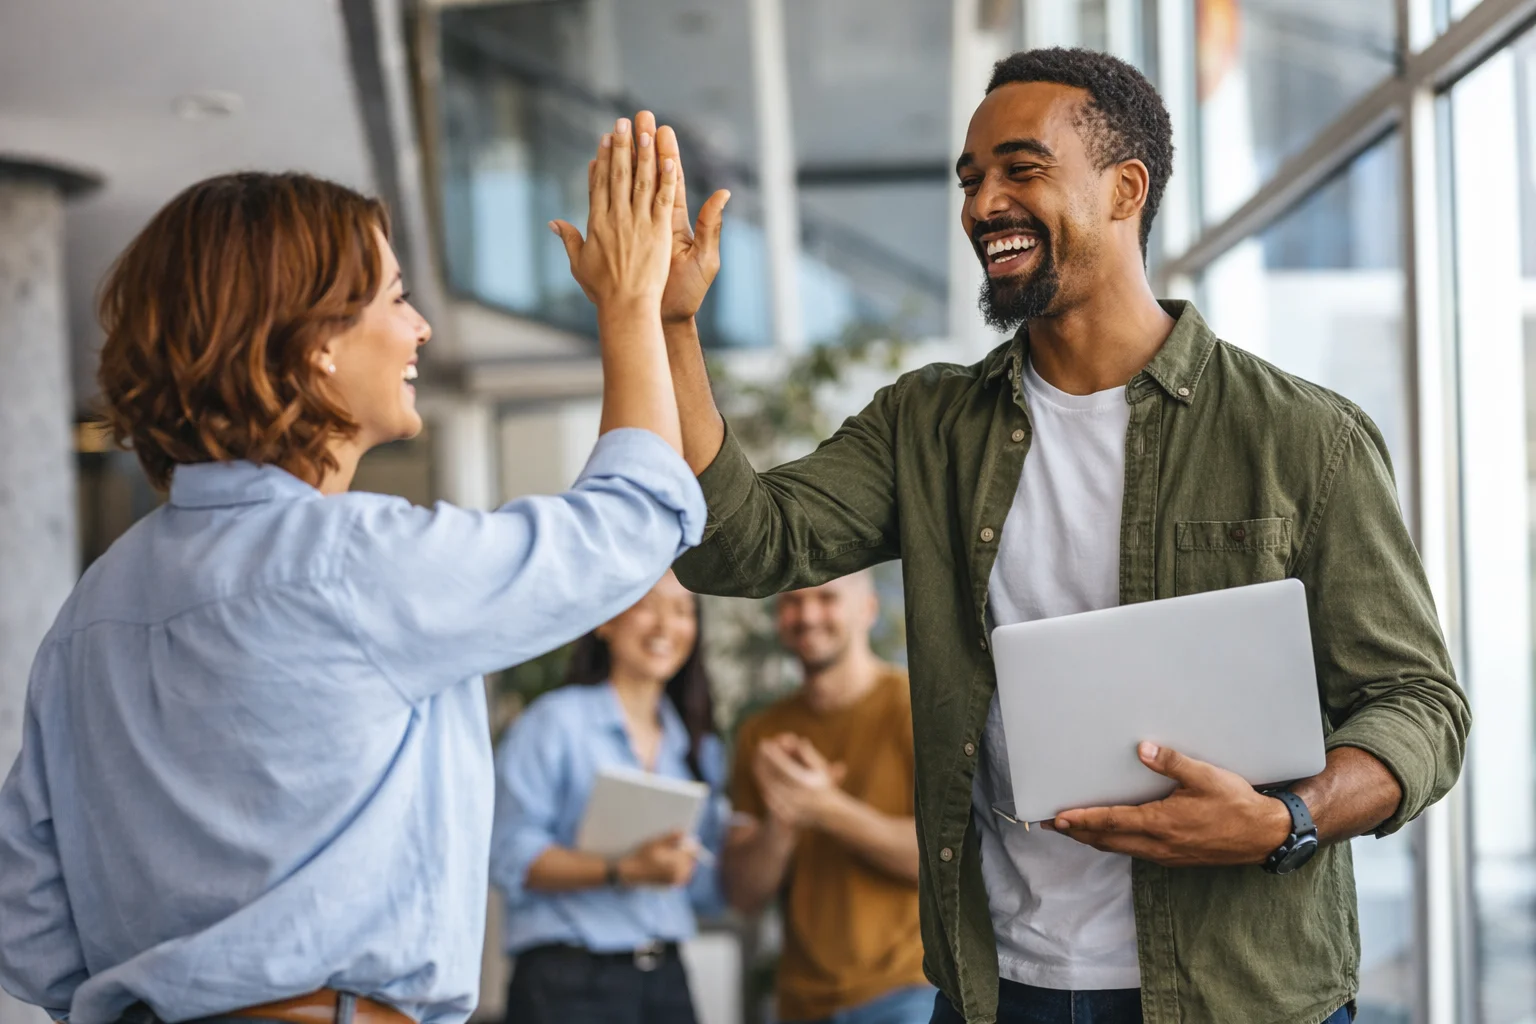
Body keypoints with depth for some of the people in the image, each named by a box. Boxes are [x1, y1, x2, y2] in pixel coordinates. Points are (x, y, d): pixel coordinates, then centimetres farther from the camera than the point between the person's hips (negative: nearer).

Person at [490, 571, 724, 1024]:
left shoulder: (700, 748, 16)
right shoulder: (555, 719, -2)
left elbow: (705, 888, 14)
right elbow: (510, 858, -12)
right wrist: (624, 871, -21)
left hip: (665, 981, 5)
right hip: (568, 981, -5)